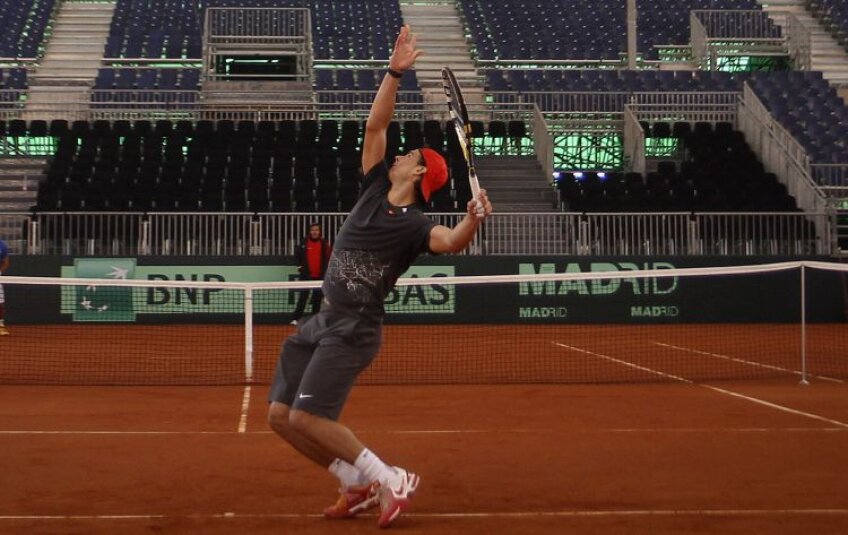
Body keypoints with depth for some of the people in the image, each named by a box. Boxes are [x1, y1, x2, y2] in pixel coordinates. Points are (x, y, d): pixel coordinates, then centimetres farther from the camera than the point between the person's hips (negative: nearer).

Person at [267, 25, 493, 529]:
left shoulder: (415, 225, -14)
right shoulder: (376, 188, 5)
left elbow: (452, 242, -36)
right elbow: (376, 124, 5)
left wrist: (474, 219, -56)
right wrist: (395, 72, -3)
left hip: (352, 330, -8)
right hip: (321, 321, 8)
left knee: (307, 418, -17)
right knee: (281, 416, 5)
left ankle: (392, 480, -5)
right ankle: (360, 485, 15)